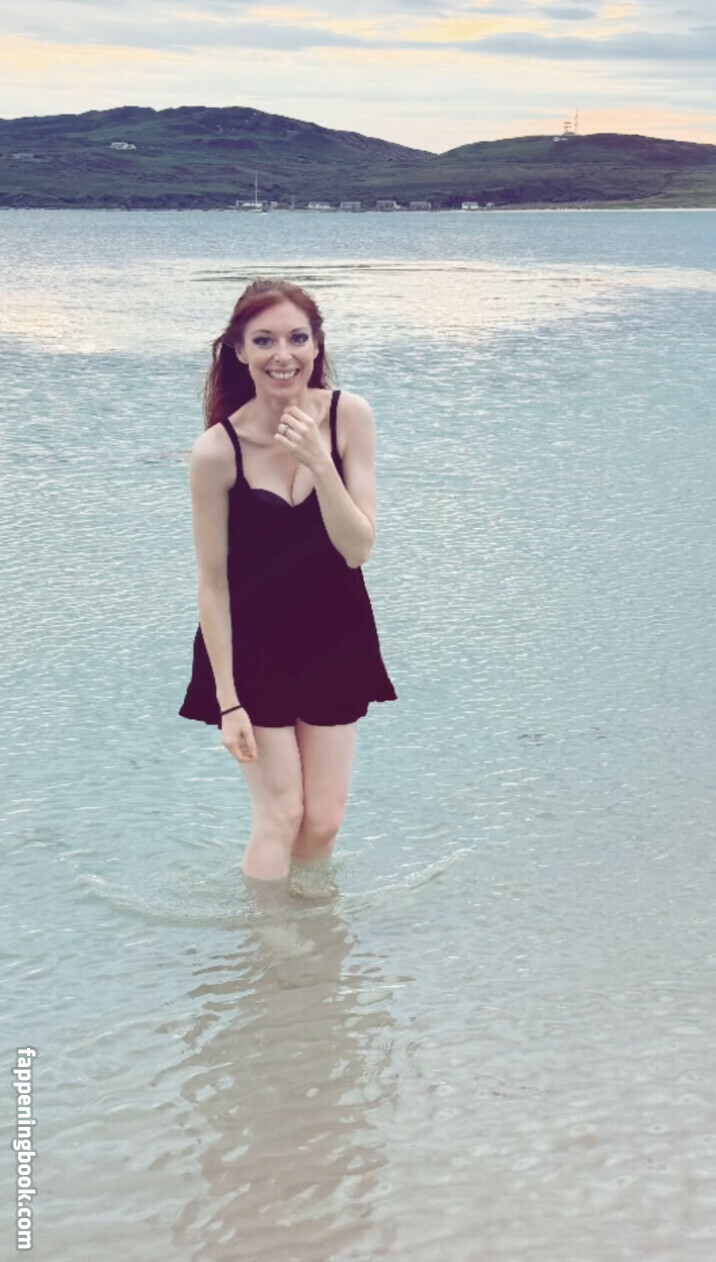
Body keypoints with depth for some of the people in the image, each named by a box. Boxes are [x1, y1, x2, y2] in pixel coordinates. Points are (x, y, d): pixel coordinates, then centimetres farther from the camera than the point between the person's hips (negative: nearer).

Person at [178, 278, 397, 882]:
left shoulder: (349, 416, -12)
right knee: (280, 815, -1)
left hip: (334, 639, 3)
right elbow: (212, 580, -13)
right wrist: (227, 700, -11)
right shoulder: (217, 449, -19)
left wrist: (318, 462, -27)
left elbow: (358, 548, -13)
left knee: (324, 821, 9)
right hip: (254, 645, -3)